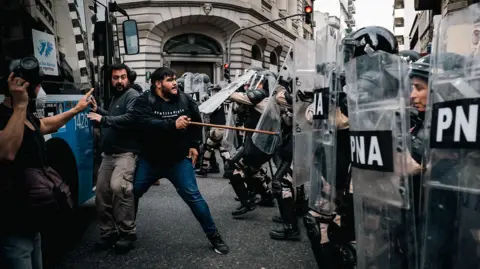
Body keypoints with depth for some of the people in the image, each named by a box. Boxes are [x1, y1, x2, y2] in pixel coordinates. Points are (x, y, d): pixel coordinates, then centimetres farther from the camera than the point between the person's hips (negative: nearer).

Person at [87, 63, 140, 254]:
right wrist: (98, 110, 24)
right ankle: (108, 232, 20)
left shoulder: (132, 95, -7)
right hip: (108, 153, 9)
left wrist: (103, 119, -22)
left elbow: (130, 118, -25)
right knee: (102, 191, 8)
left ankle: (127, 234, -16)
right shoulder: (115, 97, 21)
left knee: (118, 188, -27)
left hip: (125, 153, -9)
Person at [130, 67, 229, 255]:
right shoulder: (144, 101, -11)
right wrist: (173, 124, -40)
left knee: (193, 197, -4)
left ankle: (214, 236, 9)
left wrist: (194, 145, 9)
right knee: (131, 194, 10)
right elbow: (145, 123, -31)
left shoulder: (185, 100, -2)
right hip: (149, 160, 0)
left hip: (179, 160, 0)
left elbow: (197, 123, 15)